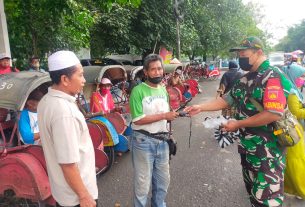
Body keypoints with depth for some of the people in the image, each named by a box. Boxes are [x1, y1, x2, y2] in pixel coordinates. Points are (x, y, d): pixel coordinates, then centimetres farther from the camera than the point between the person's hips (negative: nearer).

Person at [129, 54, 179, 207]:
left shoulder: (163, 90, 9)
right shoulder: (138, 91, -13)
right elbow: (138, 119, -19)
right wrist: (164, 116, -21)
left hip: (162, 141, 7)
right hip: (143, 141, -6)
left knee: (163, 179, 20)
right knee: (143, 182, 8)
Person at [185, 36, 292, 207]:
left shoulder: (273, 77, -17)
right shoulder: (245, 79, 9)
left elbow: (274, 114, -26)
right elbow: (227, 100, 12)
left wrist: (238, 124, -20)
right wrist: (200, 107, 1)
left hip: (268, 151, -8)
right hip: (247, 146, 8)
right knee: (253, 192, 23)